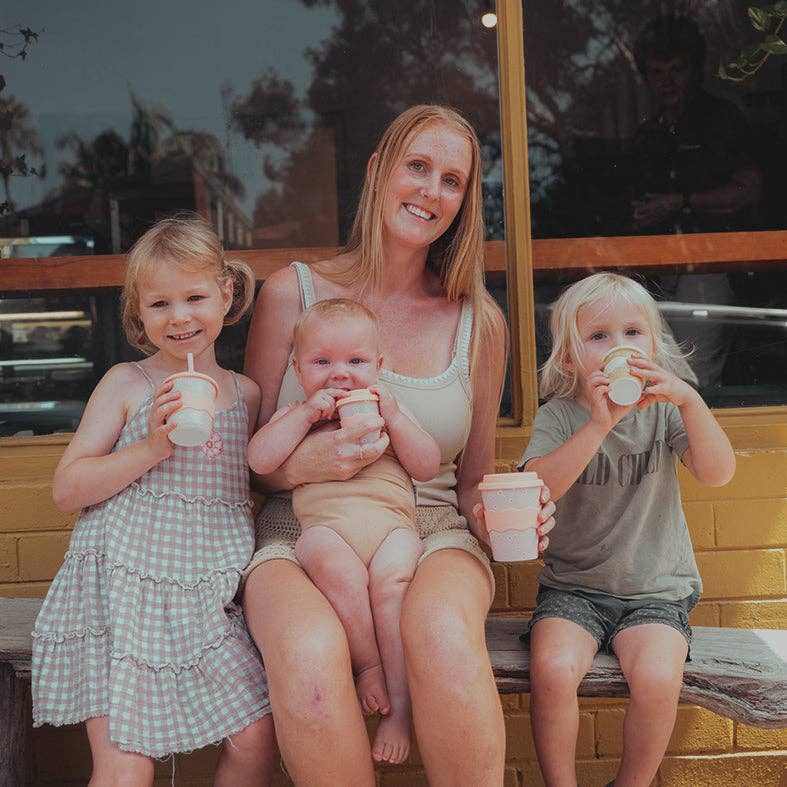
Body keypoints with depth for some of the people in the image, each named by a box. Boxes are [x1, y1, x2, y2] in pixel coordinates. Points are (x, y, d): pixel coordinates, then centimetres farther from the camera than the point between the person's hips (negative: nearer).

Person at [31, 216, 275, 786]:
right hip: (122, 587, -3)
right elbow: (66, 490, -4)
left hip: (208, 595, 3)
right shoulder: (125, 384, 0)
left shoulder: (246, 392, 10)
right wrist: (152, 447, -15)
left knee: (256, 739, -3)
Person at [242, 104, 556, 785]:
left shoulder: (479, 324, 7)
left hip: (433, 536, 1)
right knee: (309, 653, -35)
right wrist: (302, 463, -17)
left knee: (443, 633, -36)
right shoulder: (293, 293, 2)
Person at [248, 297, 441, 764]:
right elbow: (260, 461, 2)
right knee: (340, 571, -36)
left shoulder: (388, 410, 22)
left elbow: (429, 467, 12)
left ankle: (401, 704, -26)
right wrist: (306, 414, -4)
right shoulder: (295, 415, 21)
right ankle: (368, 667, -20)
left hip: (390, 521, 1)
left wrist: (394, 417, 0)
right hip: (324, 526, 0)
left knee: (391, 580, -32)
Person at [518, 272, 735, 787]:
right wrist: (600, 423, -29)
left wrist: (689, 398, -25)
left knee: (657, 678, -26)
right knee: (552, 669, -27)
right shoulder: (559, 416, -3)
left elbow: (718, 474, -12)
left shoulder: (664, 410, 2)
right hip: (573, 586, 0)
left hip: (657, 590, 1)